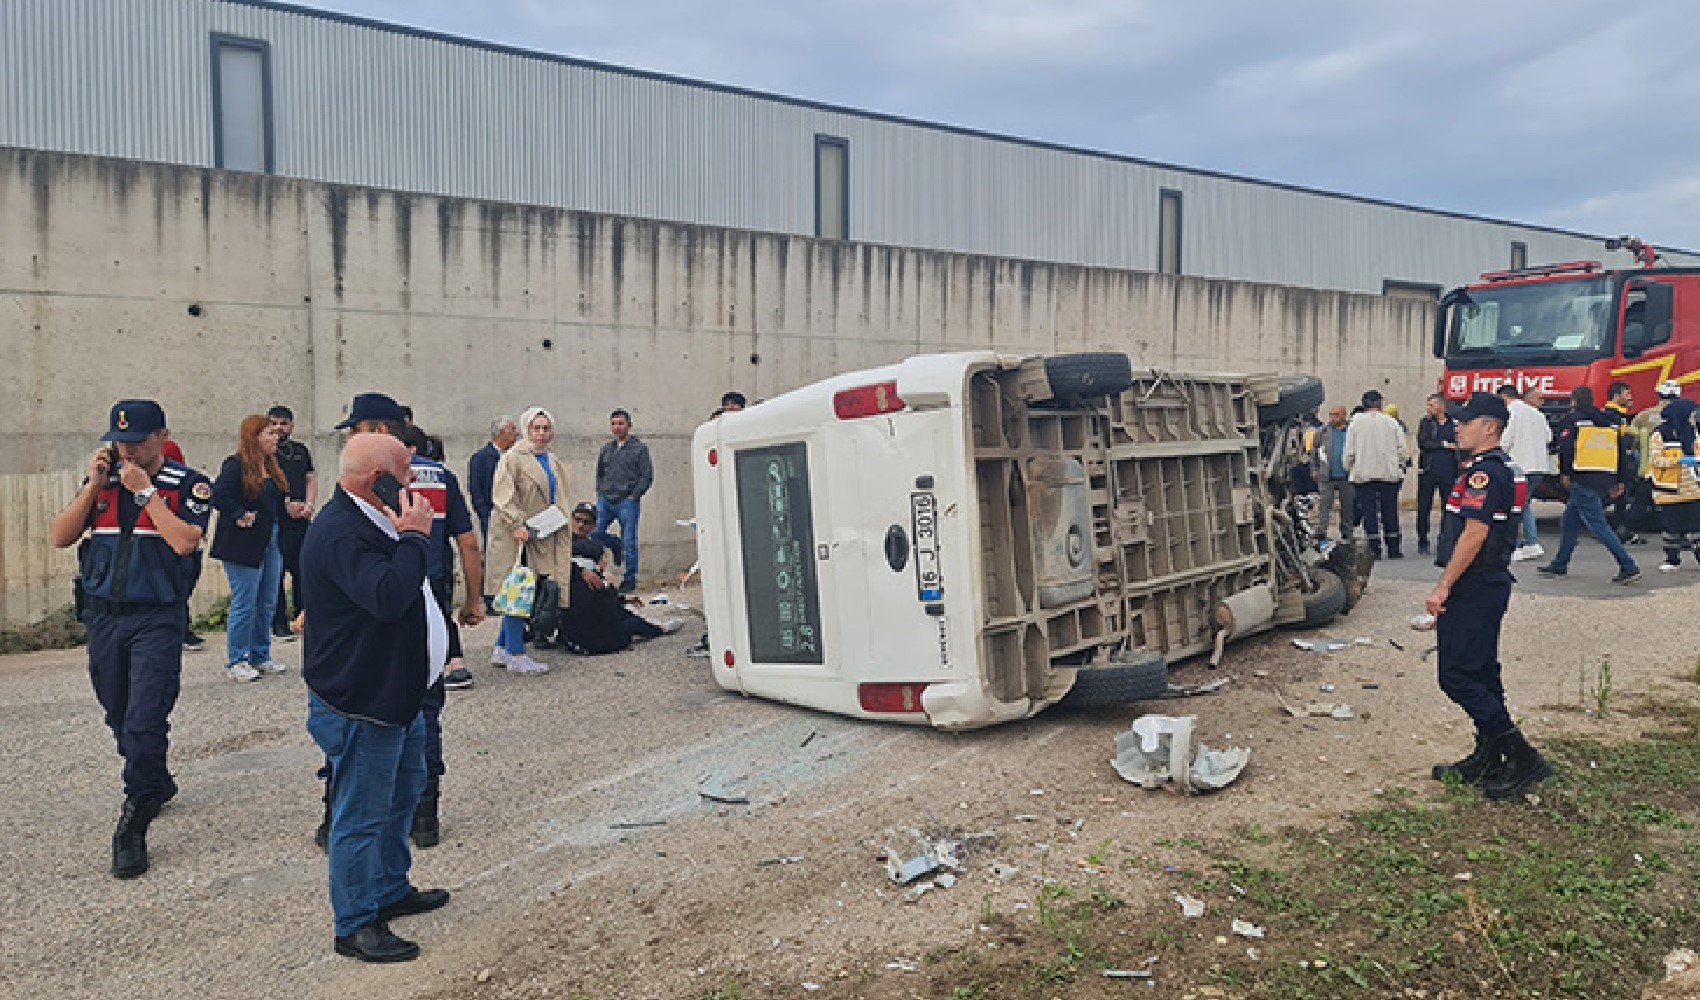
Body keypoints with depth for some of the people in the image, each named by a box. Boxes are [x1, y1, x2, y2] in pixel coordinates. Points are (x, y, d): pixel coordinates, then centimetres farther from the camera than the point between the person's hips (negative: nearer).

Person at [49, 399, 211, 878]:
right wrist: (94, 485, -8)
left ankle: (132, 828, 1)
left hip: (157, 619, -5)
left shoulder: (189, 484, -6)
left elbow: (185, 541, -20)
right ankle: (157, 785, 38)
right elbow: (60, 537, 1)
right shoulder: (102, 480, 7)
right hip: (102, 617, 5)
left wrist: (145, 491, -17)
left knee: (145, 722, -9)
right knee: (119, 718, 16)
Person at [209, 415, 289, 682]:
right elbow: (218, 495, -23)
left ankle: (260, 657, 23)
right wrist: (240, 515, -18)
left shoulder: (271, 466, 14)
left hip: (271, 543, 8)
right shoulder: (236, 465, -11)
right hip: (245, 545, -8)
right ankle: (236, 660, 8)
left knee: (267, 604, 12)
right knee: (244, 605, -2)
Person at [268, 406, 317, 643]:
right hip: (274, 519, -4)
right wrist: (287, 503, -14)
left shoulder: (301, 450, 18)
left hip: (301, 518, 4)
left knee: (302, 569, 5)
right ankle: (279, 623, 2)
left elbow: (311, 479, 14)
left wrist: (309, 504, -3)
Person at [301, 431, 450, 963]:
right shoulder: (340, 532, -25)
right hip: (359, 705, -11)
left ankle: (391, 890, 41)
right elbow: (388, 597, -37)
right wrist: (415, 536, -28)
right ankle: (355, 926, 17)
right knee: (362, 816, 2)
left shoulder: (368, 522, 10)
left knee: (403, 793, 24)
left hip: (397, 694, 11)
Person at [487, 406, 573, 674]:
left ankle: (501, 649, 19)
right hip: (515, 536, -8)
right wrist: (517, 524, -23)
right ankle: (516, 655, 1)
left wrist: (561, 522, 12)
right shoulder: (513, 458, -8)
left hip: (542, 536, 8)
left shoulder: (554, 462, 17)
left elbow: (560, 500, 25)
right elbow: (502, 495, -15)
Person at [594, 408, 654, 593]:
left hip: (627, 502, -5)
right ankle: (618, 546, 22)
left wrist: (633, 496, -10)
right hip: (605, 501, 5)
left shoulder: (640, 448, 0)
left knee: (629, 543, -1)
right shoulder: (606, 449, 16)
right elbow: (599, 472, 27)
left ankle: (630, 580, 10)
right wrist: (600, 492, 13)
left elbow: (647, 476, -4)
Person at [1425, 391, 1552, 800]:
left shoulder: (1483, 471, -17)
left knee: (1457, 675, -8)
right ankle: (1488, 759, 22)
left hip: (1473, 588, -11)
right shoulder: (1506, 468, 16)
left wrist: (1443, 586, -21)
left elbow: (1474, 534, -24)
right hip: (1491, 583, 11)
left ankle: (1522, 758, -5)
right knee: (1482, 674, 15)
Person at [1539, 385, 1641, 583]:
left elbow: (1566, 446, -14)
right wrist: (1619, 481, 21)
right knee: (1569, 522, 18)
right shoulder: (1610, 421, 18)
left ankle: (1629, 567, -14)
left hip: (1583, 481, -8)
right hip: (1605, 481, 8)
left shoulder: (1573, 420, -3)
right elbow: (1621, 451, 18)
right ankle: (1559, 565, 24)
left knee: (1598, 525, -8)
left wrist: (1564, 473, -5)